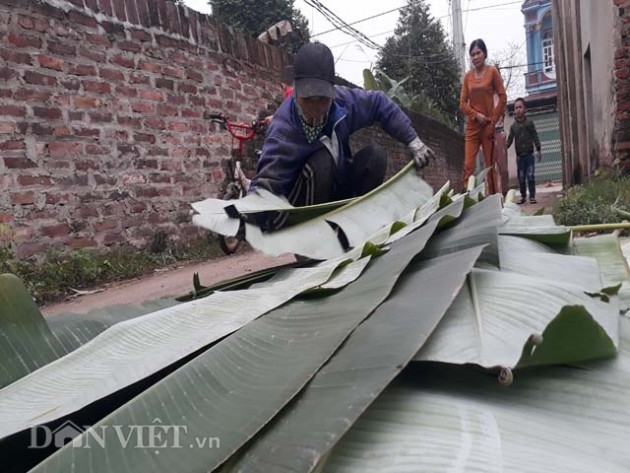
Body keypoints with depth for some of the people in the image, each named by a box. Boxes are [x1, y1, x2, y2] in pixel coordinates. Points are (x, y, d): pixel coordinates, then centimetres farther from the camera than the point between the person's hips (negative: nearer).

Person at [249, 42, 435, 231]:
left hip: (339, 187, 5)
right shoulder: (284, 130, -31)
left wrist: (413, 142, -1)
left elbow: (380, 103, 2)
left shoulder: (342, 100, -15)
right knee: (322, 161, -33)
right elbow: (265, 181, -42)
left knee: (375, 155, -14)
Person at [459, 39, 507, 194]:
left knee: (490, 166, 1)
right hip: (472, 126, 2)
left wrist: (493, 120, -6)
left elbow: (503, 97, 0)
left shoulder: (492, 71, 2)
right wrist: (476, 115, -9)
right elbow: (463, 103, 6)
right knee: (468, 166, -6)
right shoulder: (468, 76, 8)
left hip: (488, 126, -2)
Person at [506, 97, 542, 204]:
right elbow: (510, 138, -1)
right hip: (519, 156, 2)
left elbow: (535, 136, 1)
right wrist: (506, 145, -21)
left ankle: (532, 196, 2)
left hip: (529, 154, -2)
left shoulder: (529, 122, 1)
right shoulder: (513, 126, 5)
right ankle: (523, 196, 14)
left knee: (530, 176, -4)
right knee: (521, 177, 4)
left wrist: (538, 150, -4)